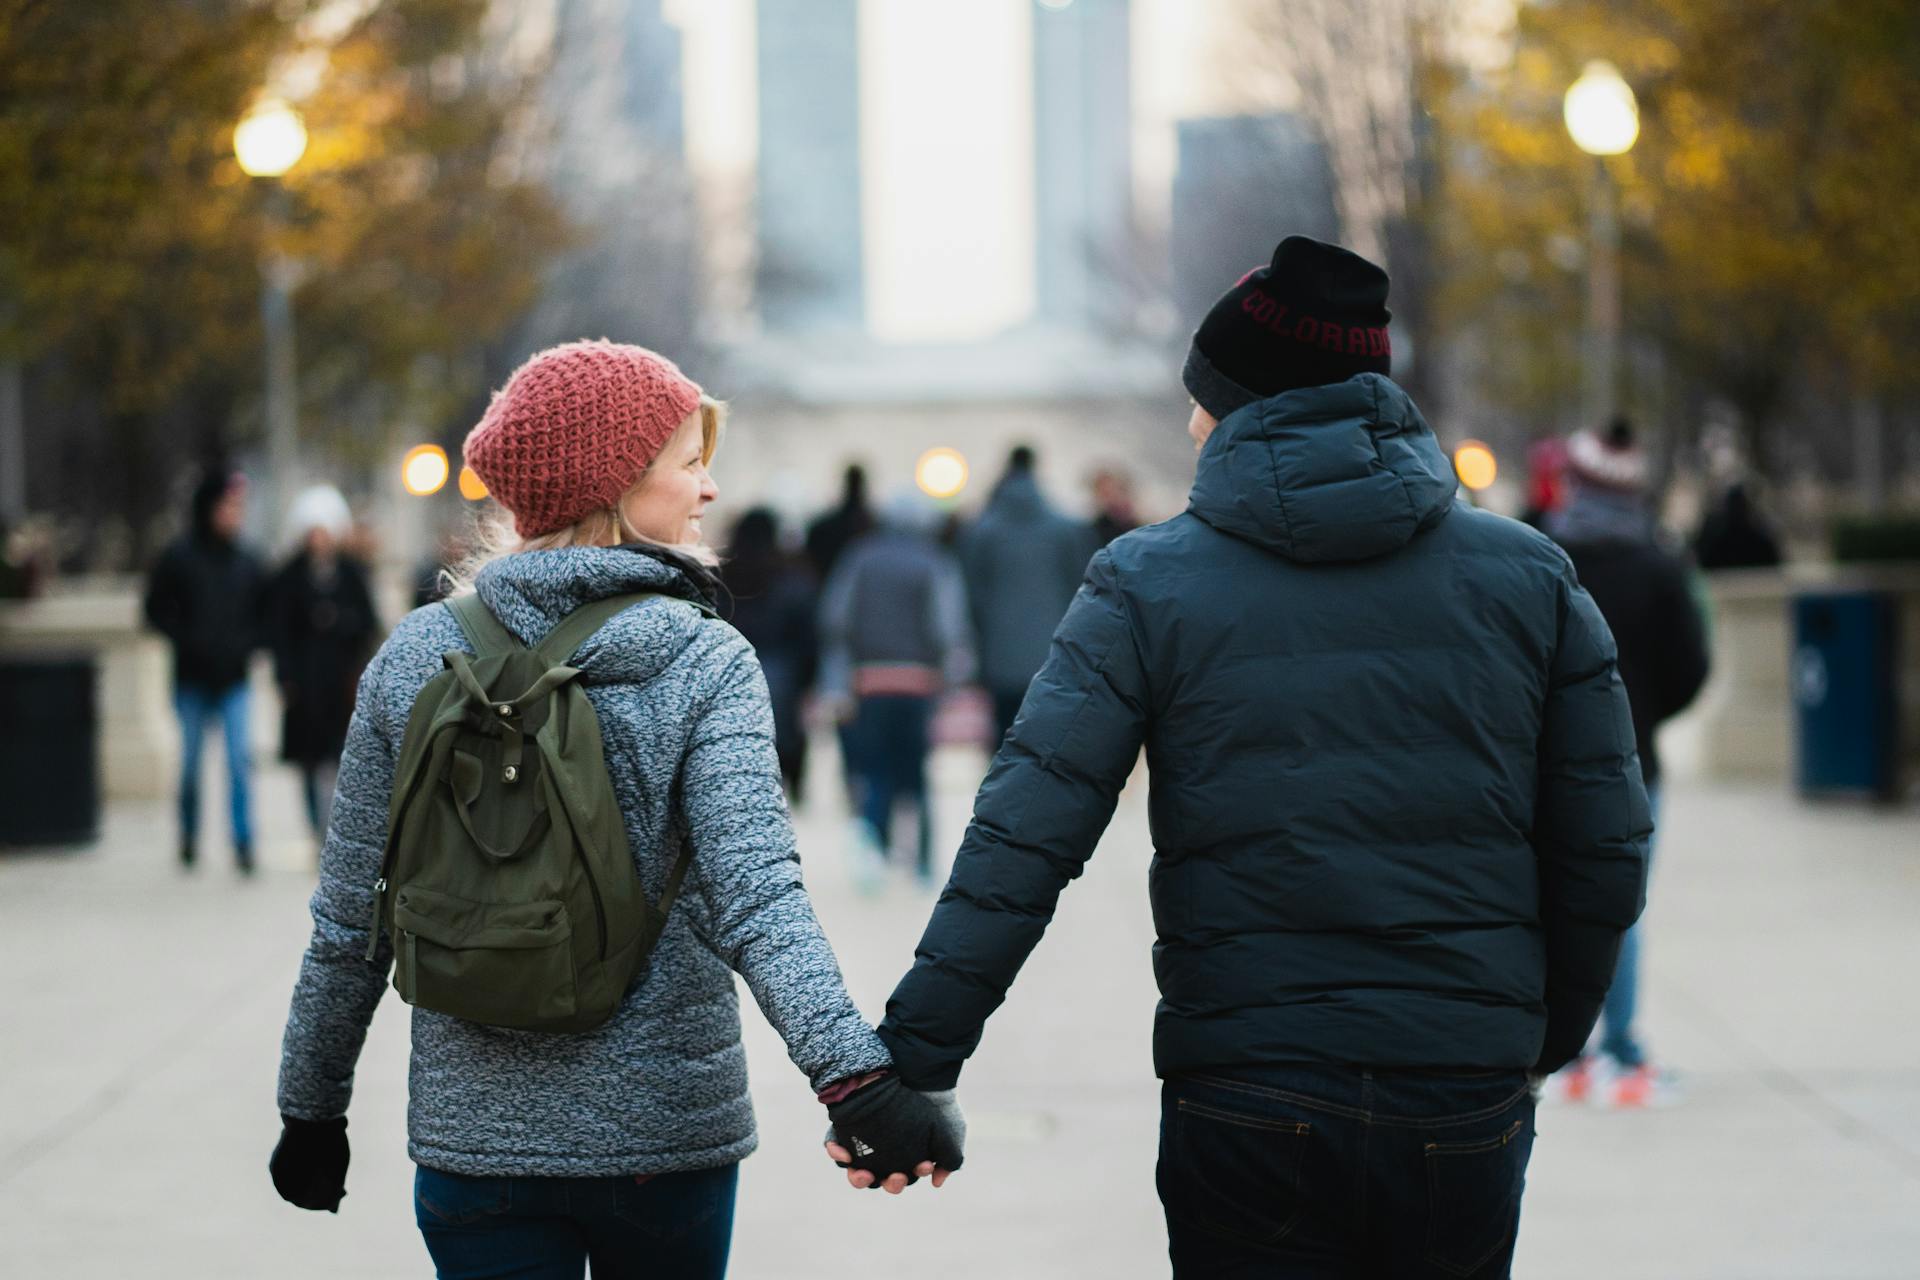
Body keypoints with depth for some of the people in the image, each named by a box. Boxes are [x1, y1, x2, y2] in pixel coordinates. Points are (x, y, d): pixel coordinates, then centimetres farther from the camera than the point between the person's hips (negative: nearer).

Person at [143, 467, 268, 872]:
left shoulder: (247, 562, 3)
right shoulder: (179, 557, -4)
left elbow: (264, 611, 13)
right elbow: (157, 610, 0)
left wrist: (248, 643, -3)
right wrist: (188, 642, -11)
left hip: (234, 678, 1)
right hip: (192, 676, -1)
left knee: (241, 756, -12)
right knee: (191, 759, 9)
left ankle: (243, 842, -10)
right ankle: (189, 835, 27)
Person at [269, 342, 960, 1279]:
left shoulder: (417, 655, -1)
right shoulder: (706, 665, -9)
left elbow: (349, 921, 3)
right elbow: (754, 894, -25)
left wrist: (311, 1107, 14)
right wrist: (856, 1074, -34)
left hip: (474, 1131, 1)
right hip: (668, 1129, -1)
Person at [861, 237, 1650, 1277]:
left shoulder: (1147, 586, -2)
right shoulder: (1530, 577, 5)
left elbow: (1023, 841, -10)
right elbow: (1604, 853, 6)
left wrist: (912, 1059, -8)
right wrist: (1544, 1037, 21)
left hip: (1246, 1106, -2)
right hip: (1467, 1107, 2)